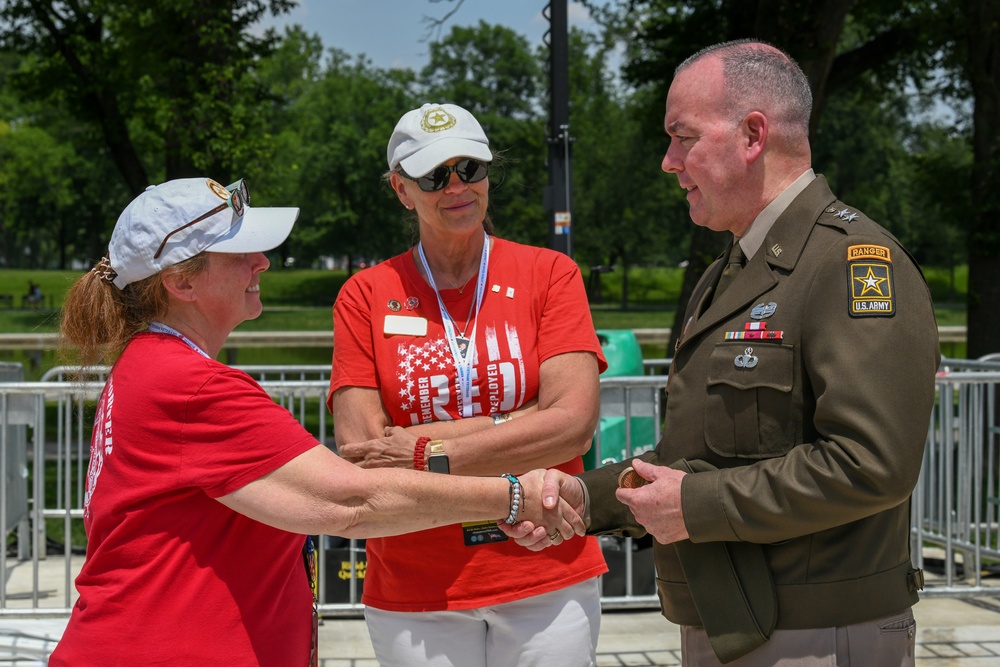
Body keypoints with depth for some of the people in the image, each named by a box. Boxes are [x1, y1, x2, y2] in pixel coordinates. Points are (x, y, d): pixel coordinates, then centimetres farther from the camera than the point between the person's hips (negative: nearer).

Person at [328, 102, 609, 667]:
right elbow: (361, 449, -8)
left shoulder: (550, 274, 3)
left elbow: (576, 424, -10)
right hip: (414, 593, 0)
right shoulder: (366, 295, 3)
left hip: (549, 580, 0)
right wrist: (522, 425, -12)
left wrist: (431, 456, -15)